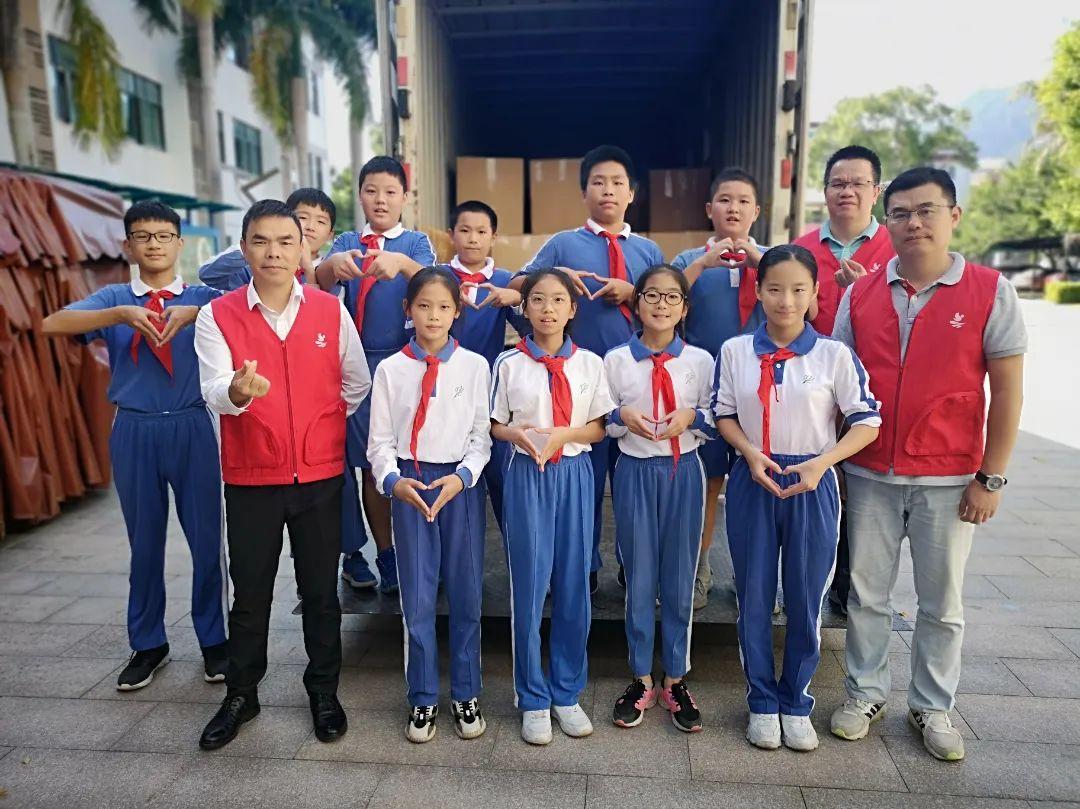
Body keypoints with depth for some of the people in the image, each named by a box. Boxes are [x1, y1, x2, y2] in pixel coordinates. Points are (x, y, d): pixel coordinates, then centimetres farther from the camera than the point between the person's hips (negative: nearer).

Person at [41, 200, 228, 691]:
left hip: (191, 428, -1)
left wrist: (194, 311, -27)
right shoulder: (114, 299, 6)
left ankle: (213, 640, 22)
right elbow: (51, 325, -10)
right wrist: (121, 314, -22)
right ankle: (147, 645, 28)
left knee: (206, 537, 5)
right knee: (144, 541, 11)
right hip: (134, 430, 1)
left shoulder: (202, 296, 5)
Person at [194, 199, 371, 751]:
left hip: (320, 474, 1)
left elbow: (356, 384, 11)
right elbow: (214, 392, -17)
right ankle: (241, 694, 32)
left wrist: (323, 429, 9)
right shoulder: (217, 316, -4)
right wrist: (237, 392, -39)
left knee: (321, 590, 11)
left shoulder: (331, 311, 0)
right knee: (250, 593, 12)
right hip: (250, 477, 0)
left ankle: (324, 690, 30)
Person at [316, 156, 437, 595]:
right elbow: (321, 282, -11)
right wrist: (332, 264, -34)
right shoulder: (347, 242, 9)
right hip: (357, 361, 2)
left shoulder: (415, 242, 5)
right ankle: (387, 555, 17)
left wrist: (401, 262, -39)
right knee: (369, 462, 5)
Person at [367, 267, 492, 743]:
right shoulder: (390, 370, 1)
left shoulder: (474, 366, 0)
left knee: (466, 593, 8)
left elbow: (482, 435, 0)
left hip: (461, 483, 0)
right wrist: (393, 480, -15)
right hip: (409, 484, 0)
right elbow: (380, 439, 1)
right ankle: (423, 699, 25)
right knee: (417, 596, 7)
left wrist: (462, 476, -15)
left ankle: (465, 694, 27)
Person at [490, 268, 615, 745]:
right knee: (528, 585, 3)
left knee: (574, 584, 7)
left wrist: (564, 434, -14)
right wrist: (517, 434, -17)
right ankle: (533, 698, 20)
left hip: (574, 474, 2)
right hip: (526, 474, -1)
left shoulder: (590, 363, 3)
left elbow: (599, 427, 4)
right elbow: (495, 425, 4)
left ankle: (567, 692, 26)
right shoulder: (509, 363, 0)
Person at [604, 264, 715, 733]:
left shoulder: (700, 360, 0)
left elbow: (716, 423, 5)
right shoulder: (616, 360, -1)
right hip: (634, 472, 0)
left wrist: (692, 416, -15)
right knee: (639, 578, 8)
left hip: (683, 472, 1)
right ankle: (640, 680, 25)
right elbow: (600, 424, 5)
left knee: (679, 578, 9)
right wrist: (623, 417, -15)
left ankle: (675, 681, 26)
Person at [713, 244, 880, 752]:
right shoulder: (735, 351, 0)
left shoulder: (834, 354, -4)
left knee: (807, 597, 9)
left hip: (812, 484, -1)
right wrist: (752, 454, -12)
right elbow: (724, 414, 5)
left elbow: (867, 420, -3)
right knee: (754, 595, 9)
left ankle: (796, 702, 29)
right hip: (752, 482, 1)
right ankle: (762, 701, 27)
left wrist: (822, 462, -16)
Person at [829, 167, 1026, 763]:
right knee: (866, 593, 12)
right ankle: (865, 692, 30)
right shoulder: (859, 295, 2)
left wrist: (991, 477, -5)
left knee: (942, 602, 12)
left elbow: (1007, 389, -3)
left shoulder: (990, 291, -5)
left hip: (950, 479, -1)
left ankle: (932, 707, 31)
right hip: (869, 475, 2)